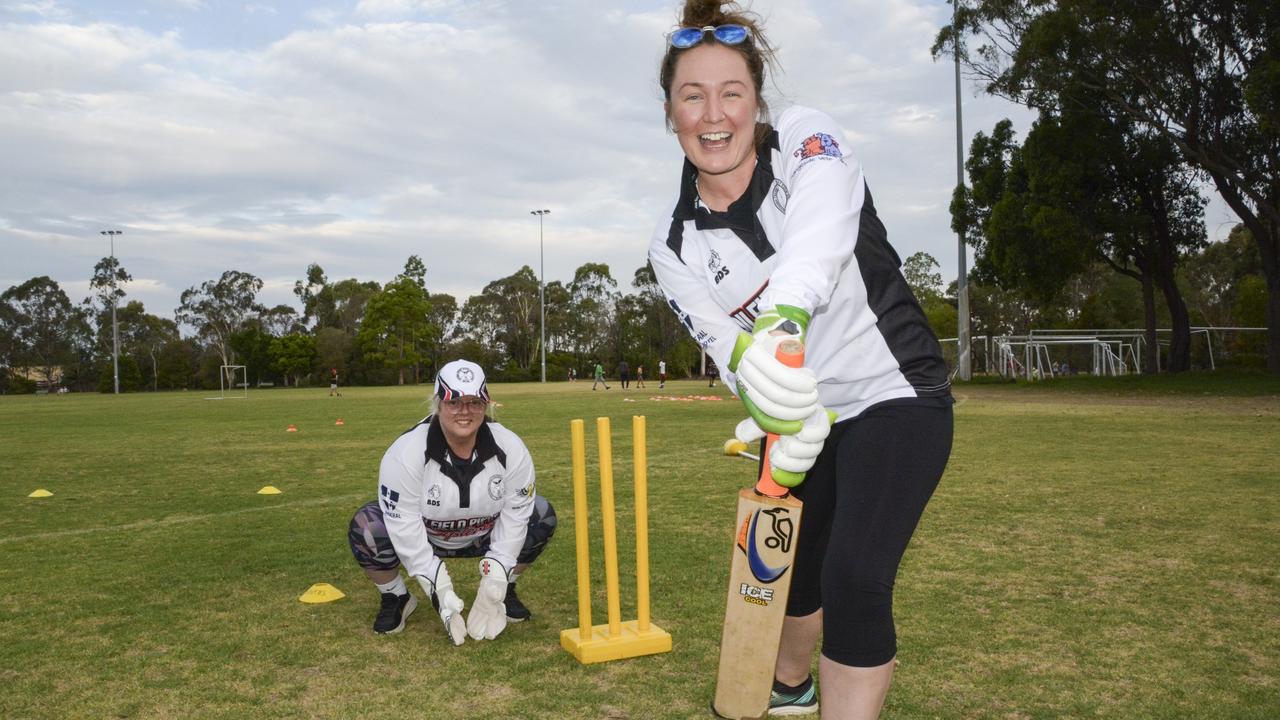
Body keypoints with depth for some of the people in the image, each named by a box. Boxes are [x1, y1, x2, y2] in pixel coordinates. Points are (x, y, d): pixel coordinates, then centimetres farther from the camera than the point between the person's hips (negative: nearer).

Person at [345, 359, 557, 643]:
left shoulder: (509, 448, -22)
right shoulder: (406, 453, -29)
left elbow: (515, 513, -17)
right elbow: (404, 527, -27)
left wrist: (494, 584, -22)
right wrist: (439, 590, -30)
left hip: (482, 536, 2)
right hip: (421, 535, -2)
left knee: (541, 516, -18)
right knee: (367, 528, -30)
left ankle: (505, 591, 7)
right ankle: (396, 598, 0)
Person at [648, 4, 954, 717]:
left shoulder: (805, 138, -14)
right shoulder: (675, 245, -6)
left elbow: (822, 223, -37)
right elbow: (731, 349, -12)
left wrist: (784, 315, -57)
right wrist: (788, 427, -32)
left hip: (895, 393, -4)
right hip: (804, 415, 4)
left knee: (854, 579, -18)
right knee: (790, 561, 19)